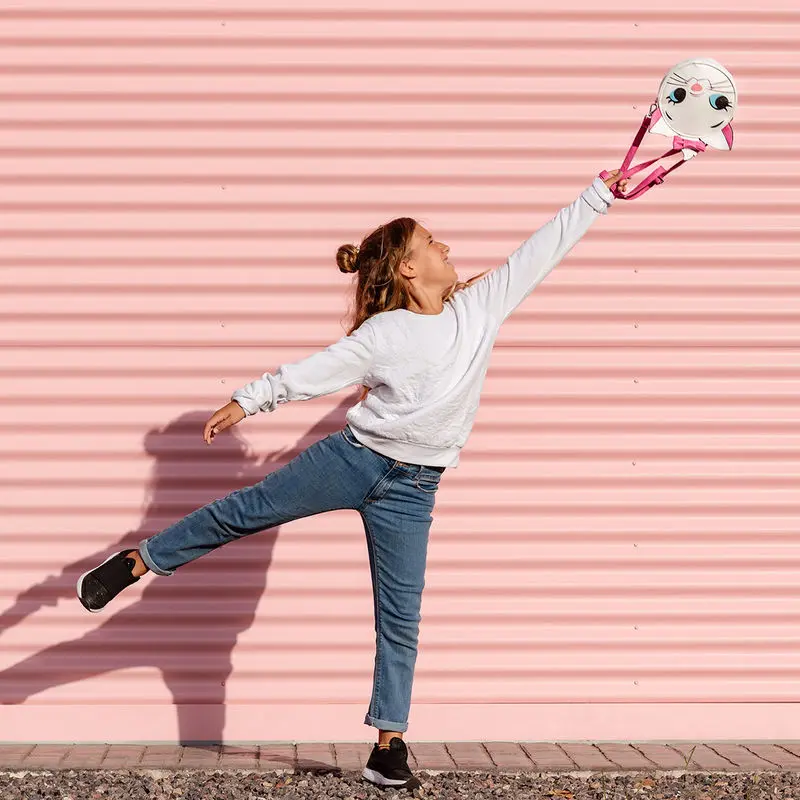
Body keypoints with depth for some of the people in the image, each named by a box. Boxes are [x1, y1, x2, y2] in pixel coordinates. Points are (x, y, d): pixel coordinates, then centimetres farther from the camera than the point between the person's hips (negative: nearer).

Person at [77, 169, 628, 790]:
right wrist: (248, 401, -3)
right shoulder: (383, 335, -10)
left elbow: (547, 245, 3)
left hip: (411, 488, 2)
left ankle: (390, 745, 9)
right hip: (352, 458, -2)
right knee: (244, 511, 3)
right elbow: (314, 372, -3)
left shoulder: (482, 304, 0)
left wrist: (604, 190, 5)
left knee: (401, 617, 2)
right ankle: (137, 561, 23)